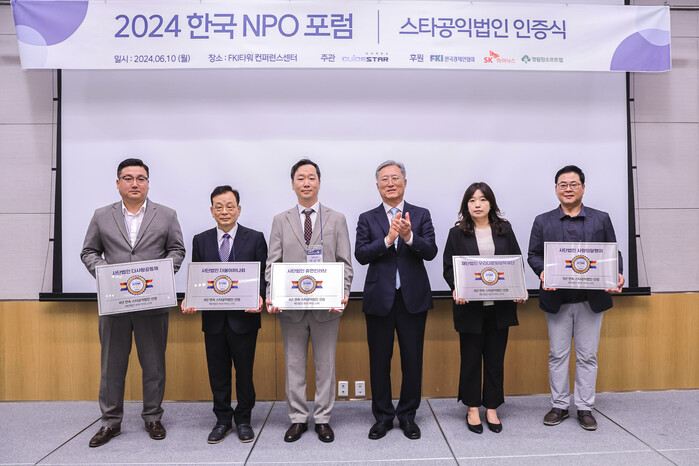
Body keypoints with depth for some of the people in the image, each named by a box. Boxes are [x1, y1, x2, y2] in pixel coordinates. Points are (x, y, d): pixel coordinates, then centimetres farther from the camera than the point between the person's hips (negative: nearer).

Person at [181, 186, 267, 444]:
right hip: (213, 318, 2)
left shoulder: (255, 238, 1)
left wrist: (259, 297, -19)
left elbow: (263, 275, -1)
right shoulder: (201, 240, 8)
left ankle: (243, 419, 25)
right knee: (218, 372, 11)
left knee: (244, 371, 8)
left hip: (244, 317, -2)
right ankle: (223, 420, 28)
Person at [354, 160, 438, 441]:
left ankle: (407, 415, 26)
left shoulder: (421, 215, 5)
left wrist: (409, 236, -25)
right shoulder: (367, 219, 5)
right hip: (379, 299, 0)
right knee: (379, 361, 9)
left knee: (412, 360, 7)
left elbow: (431, 252, -7)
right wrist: (388, 239, -20)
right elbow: (360, 255, -7)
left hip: (413, 298, 0)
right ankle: (383, 416, 26)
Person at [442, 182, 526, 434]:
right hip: (470, 307, -2)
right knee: (471, 358, 7)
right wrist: (457, 289, -17)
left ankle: (492, 409, 22)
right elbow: (449, 268, 1)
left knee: (496, 358, 9)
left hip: (500, 306, 2)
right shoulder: (457, 233, 2)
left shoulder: (504, 229, 9)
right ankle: (472, 409, 21)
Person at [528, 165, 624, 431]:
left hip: (591, 299, 0)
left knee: (587, 356, 8)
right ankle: (559, 406, 21)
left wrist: (616, 276, -12)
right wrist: (542, 273, -18)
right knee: (558, 355, 8)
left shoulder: (601, 219, 8)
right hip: (557, 299, 0)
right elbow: (533, 254, 2)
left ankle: (585, 408, 20)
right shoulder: (543, 221, 7)